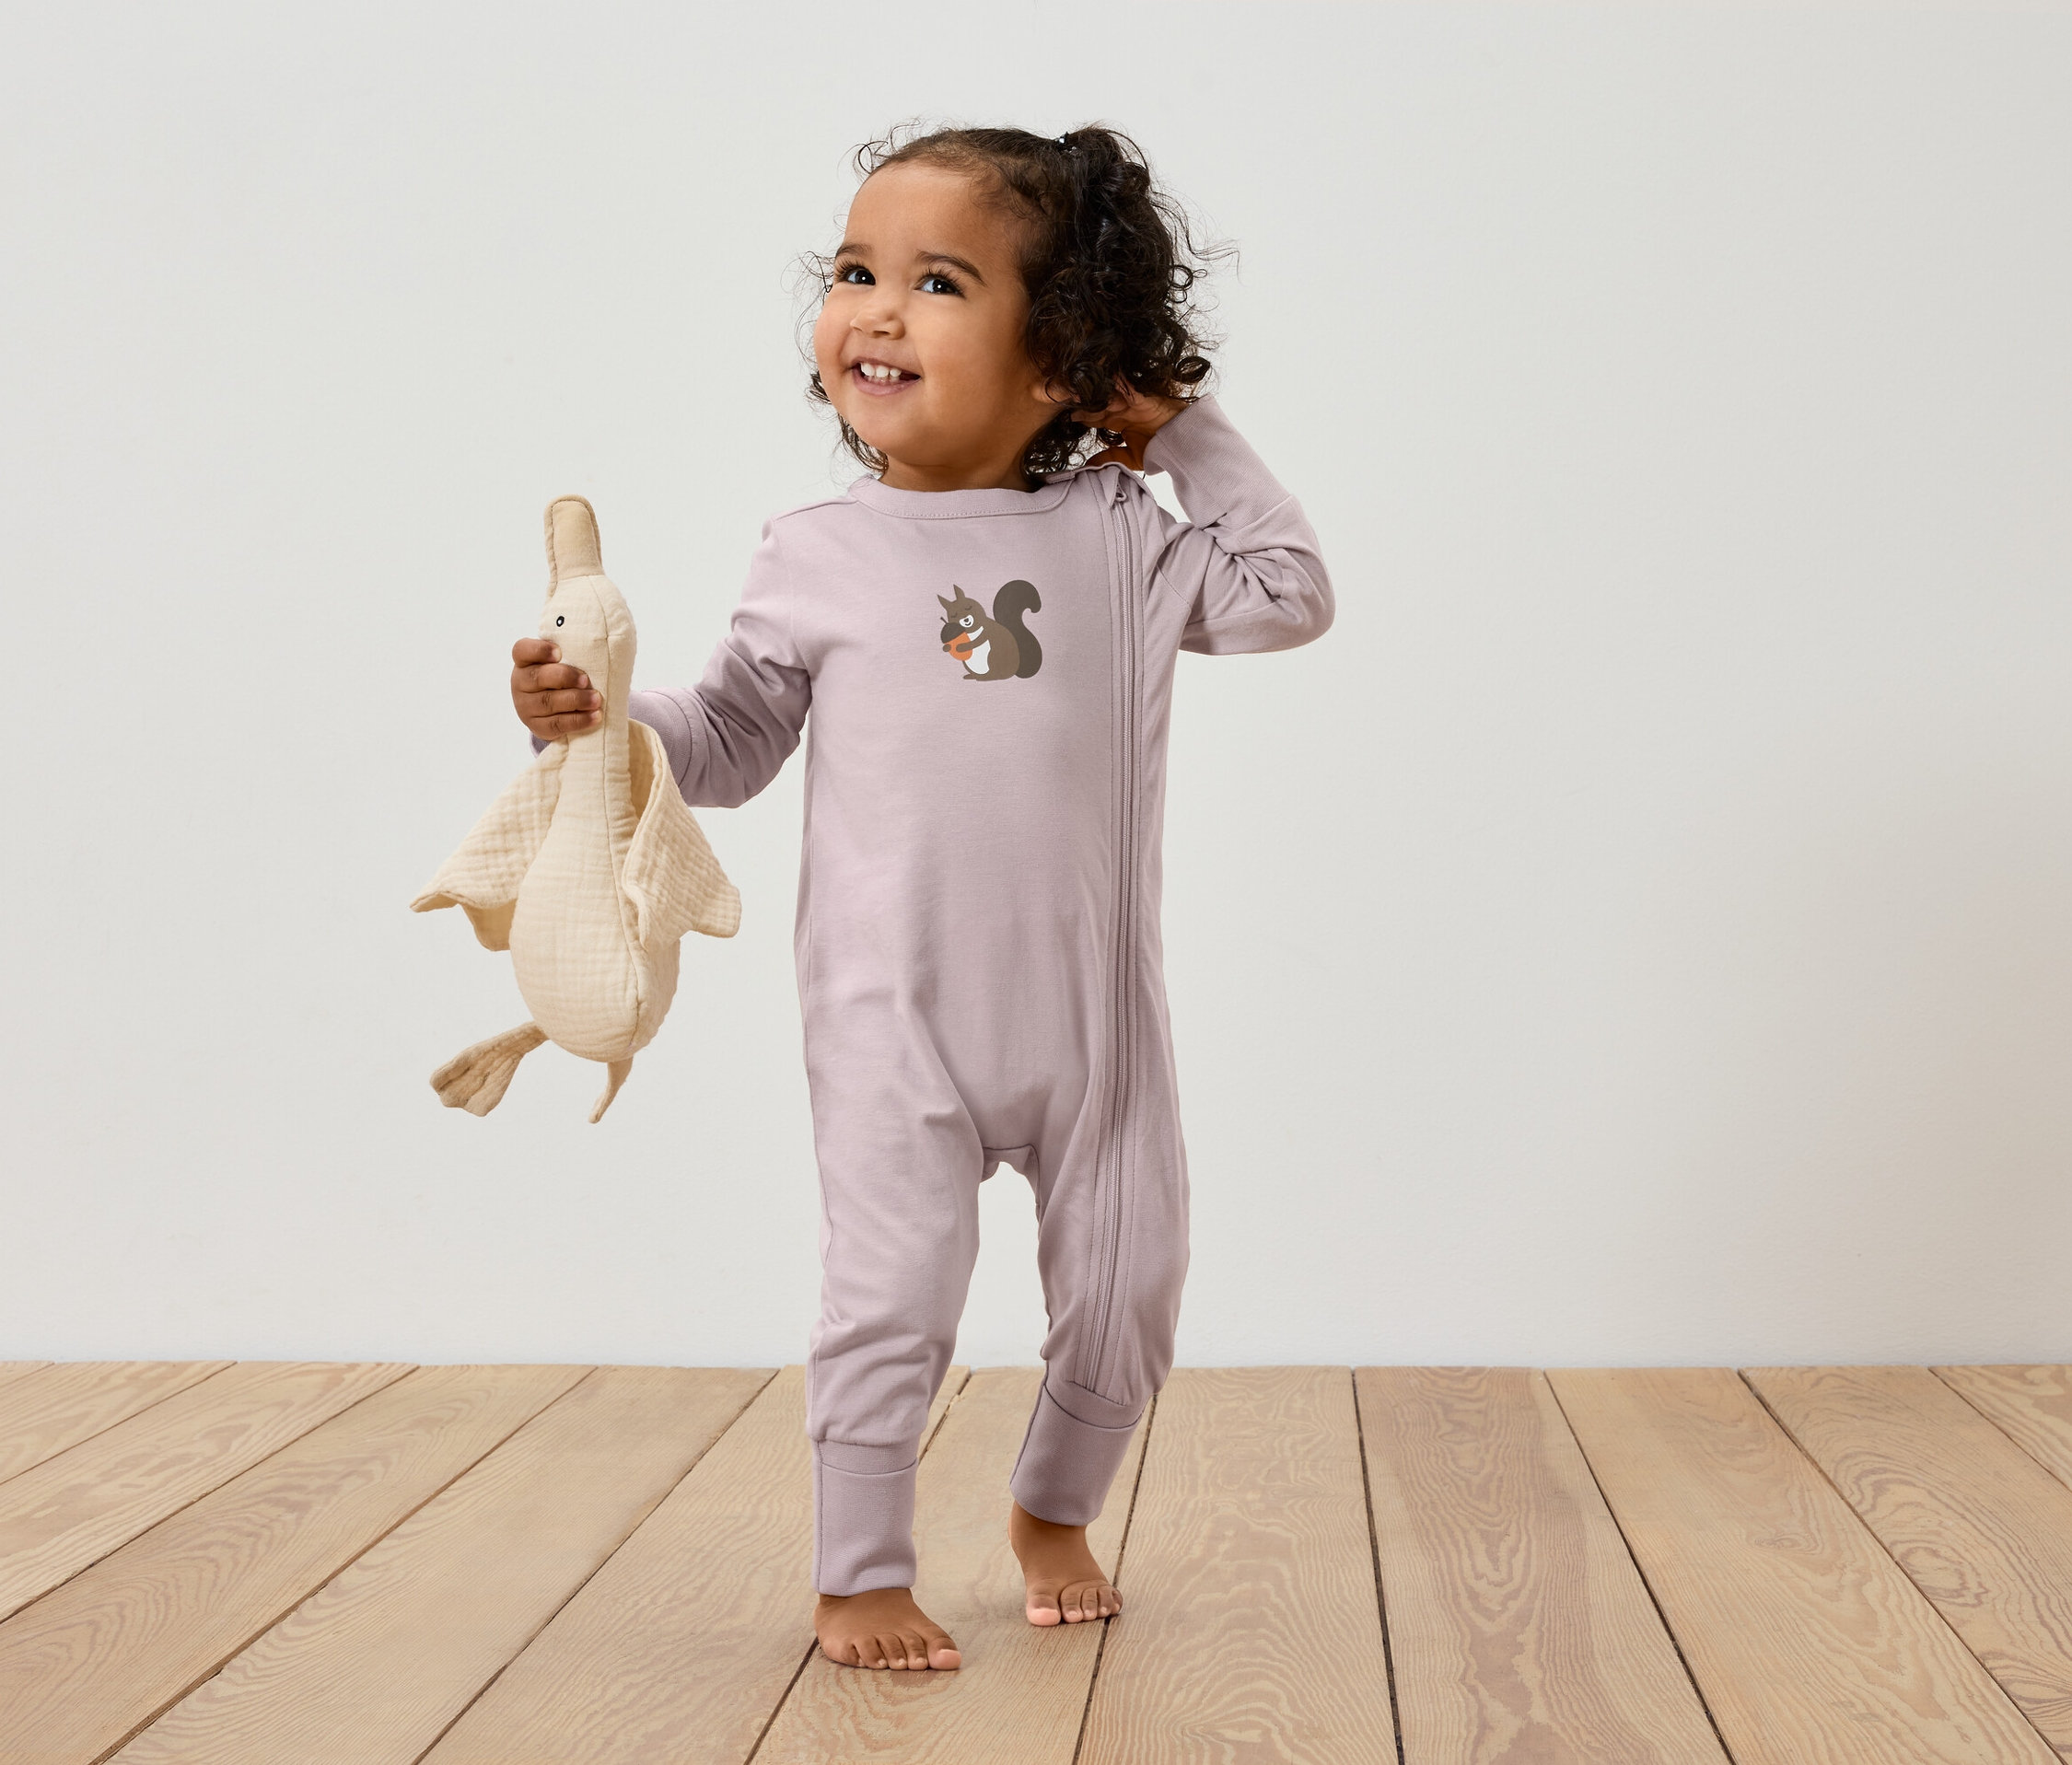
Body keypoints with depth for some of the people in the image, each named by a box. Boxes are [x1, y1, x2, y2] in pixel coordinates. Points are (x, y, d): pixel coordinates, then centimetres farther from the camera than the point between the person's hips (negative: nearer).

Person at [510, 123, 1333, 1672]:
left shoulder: (1114, 537, 1)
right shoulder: (817, 558, -1)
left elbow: (1291, 597, 0)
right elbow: (735, 743, 7)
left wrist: (1195, 434, 0)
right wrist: (595, 712, -10)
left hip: (1094, 1014, 2)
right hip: (897, 1023, -2)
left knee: (1128, 1291, 12)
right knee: (892, 1297, -5)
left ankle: (1055, 1513, 38)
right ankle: (859, 1574, 16)